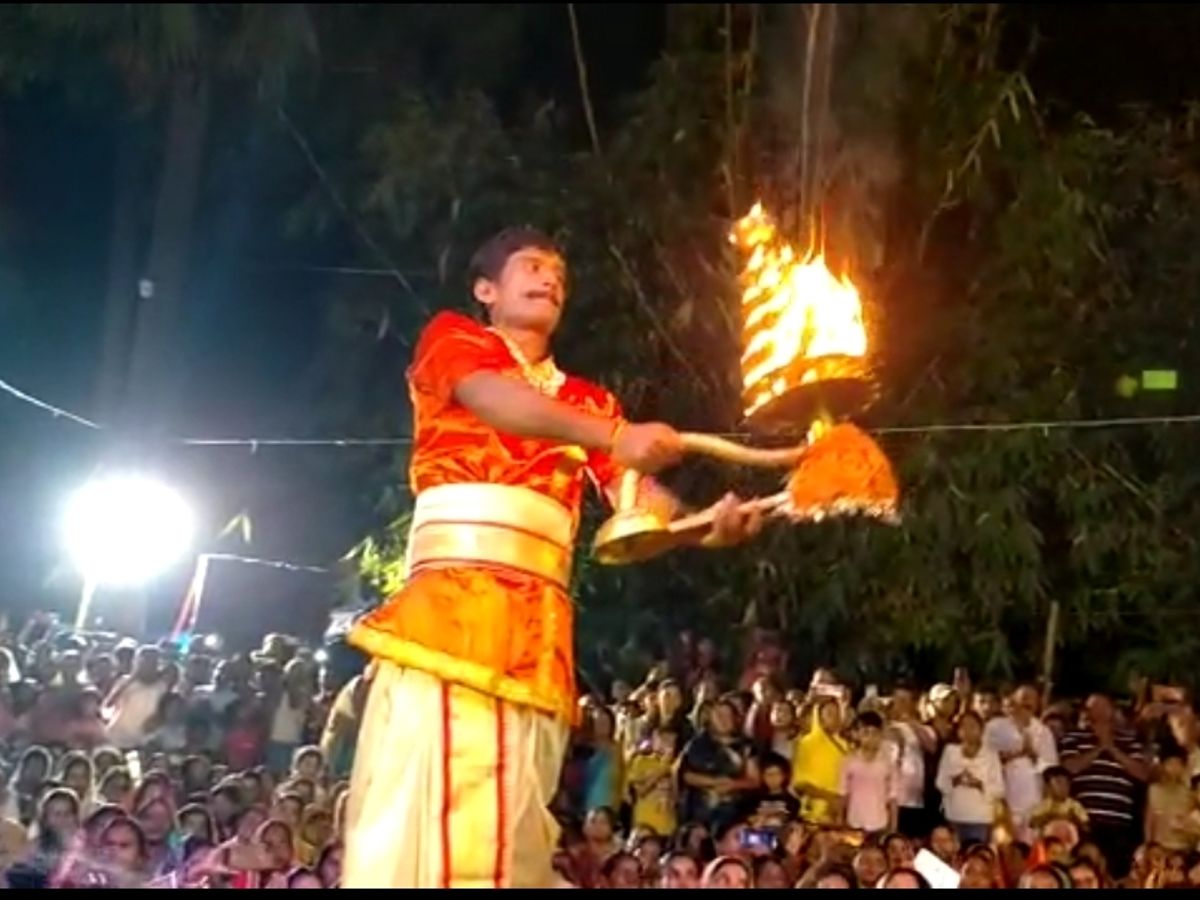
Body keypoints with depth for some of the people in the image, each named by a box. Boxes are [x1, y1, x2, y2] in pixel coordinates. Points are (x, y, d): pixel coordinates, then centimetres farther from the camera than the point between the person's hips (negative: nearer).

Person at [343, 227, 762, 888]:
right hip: (452, 592, -5)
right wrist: (613, 435, -27)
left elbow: (642, 501, 11)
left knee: (512, 827, -1)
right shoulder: (451, 339, 13)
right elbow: (497, 400, -10)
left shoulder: (587, 401, 26)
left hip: (541, 620, 5)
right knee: (420, 812, -16)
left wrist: (705, 524, -13)